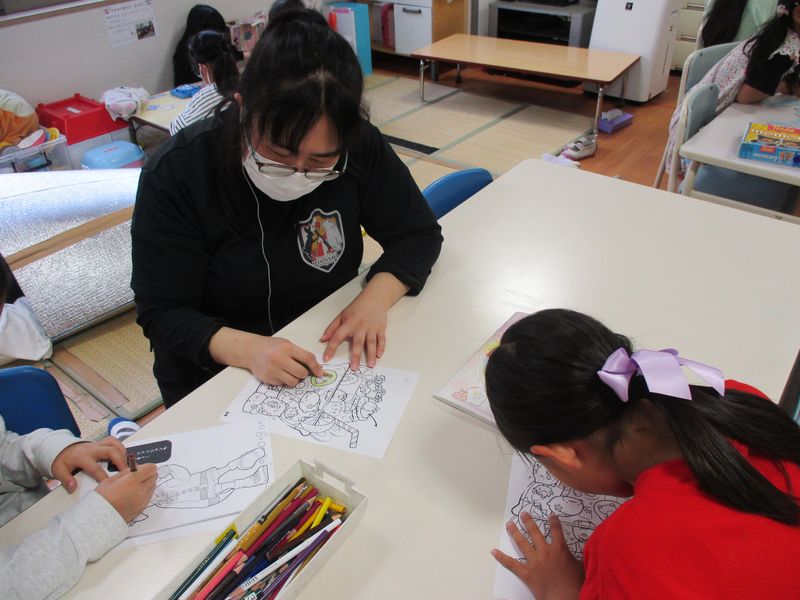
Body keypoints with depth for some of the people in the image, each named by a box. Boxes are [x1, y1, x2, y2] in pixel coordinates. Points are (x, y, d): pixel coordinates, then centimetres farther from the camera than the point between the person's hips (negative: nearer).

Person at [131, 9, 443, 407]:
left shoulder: (360, 148, -13)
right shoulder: (175, 176, -18)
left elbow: (419, 233, -3)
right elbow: (161, 313, -14)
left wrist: (375, 297, -21)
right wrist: (245, 348, -32)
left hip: (329, 356, 2)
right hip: (214, 376, -1)